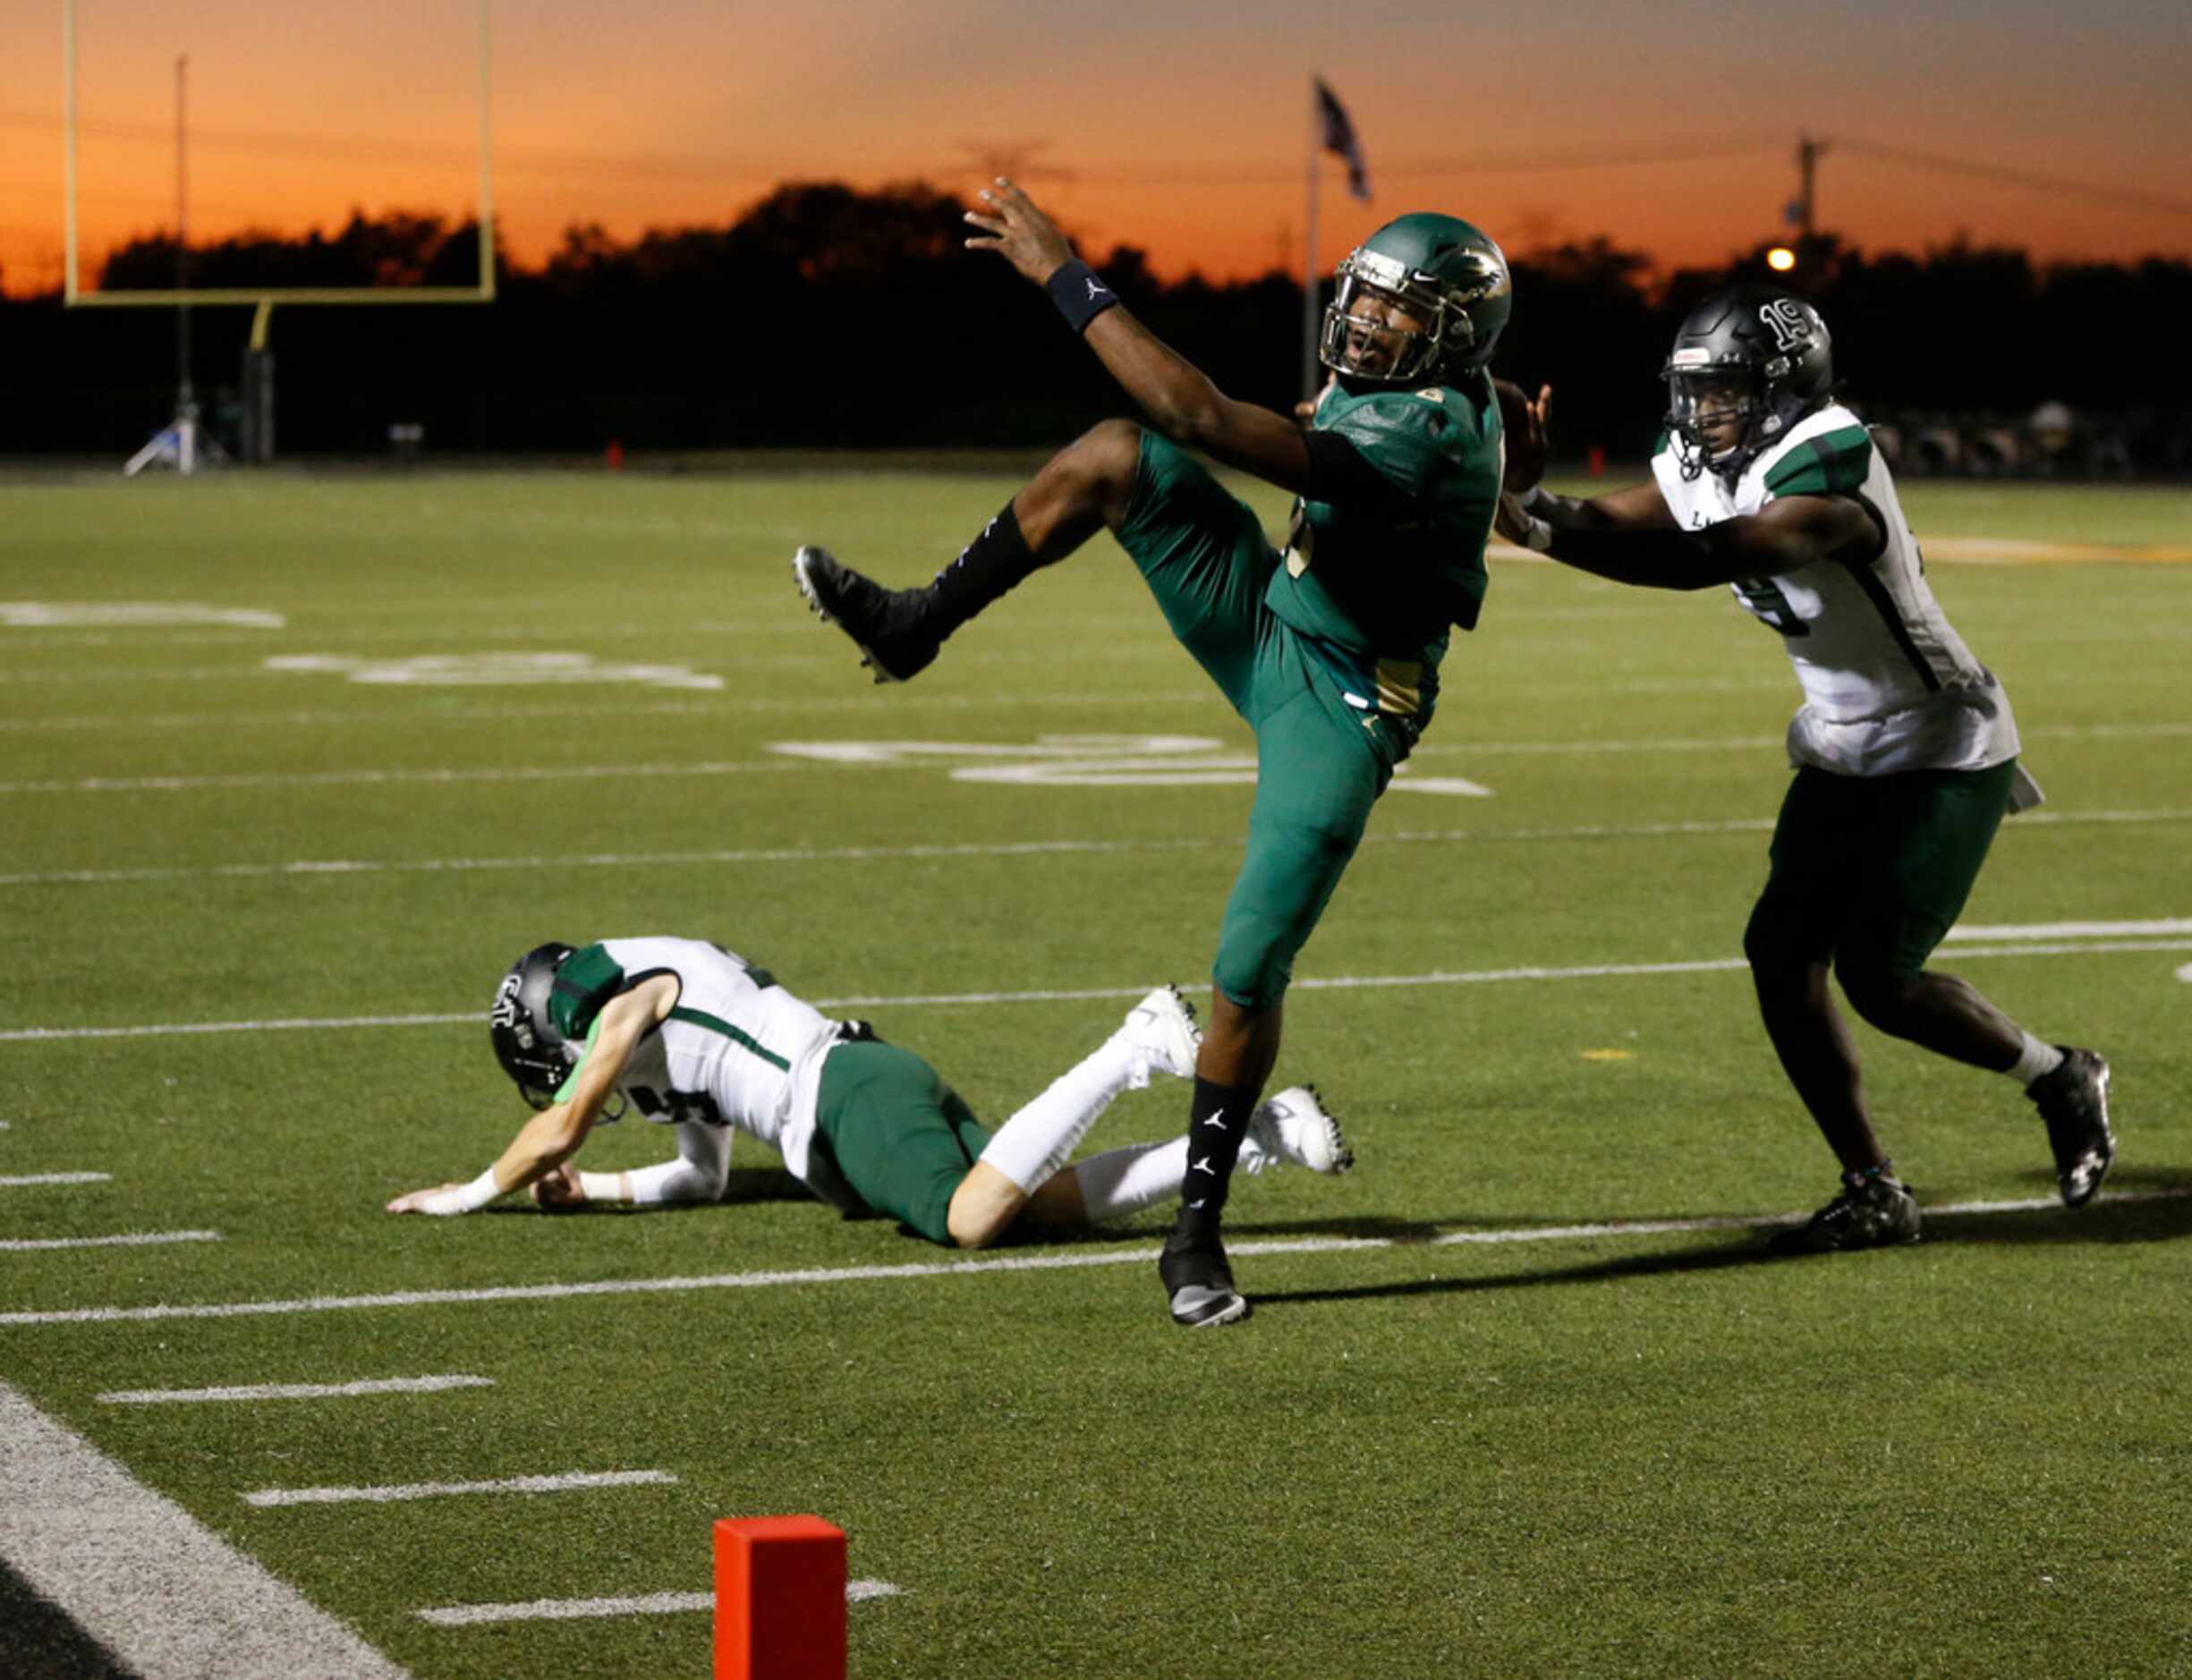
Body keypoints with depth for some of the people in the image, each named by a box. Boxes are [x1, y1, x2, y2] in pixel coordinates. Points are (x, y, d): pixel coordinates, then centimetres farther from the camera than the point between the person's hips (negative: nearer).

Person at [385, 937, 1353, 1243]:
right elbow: (702, 1178, 40)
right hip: (889, 1086, 9)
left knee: (973, 1222, -31)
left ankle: (1135, 1049, -30)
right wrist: (583, 1190, 35)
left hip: (849, 1095, -9)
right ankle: (1263, 1133, -11)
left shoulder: (628, 998, 8)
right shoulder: (679, 1007, 35)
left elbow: (557, 1131, 6)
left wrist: (472, 1195, 21)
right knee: (1058, 1204, -3)